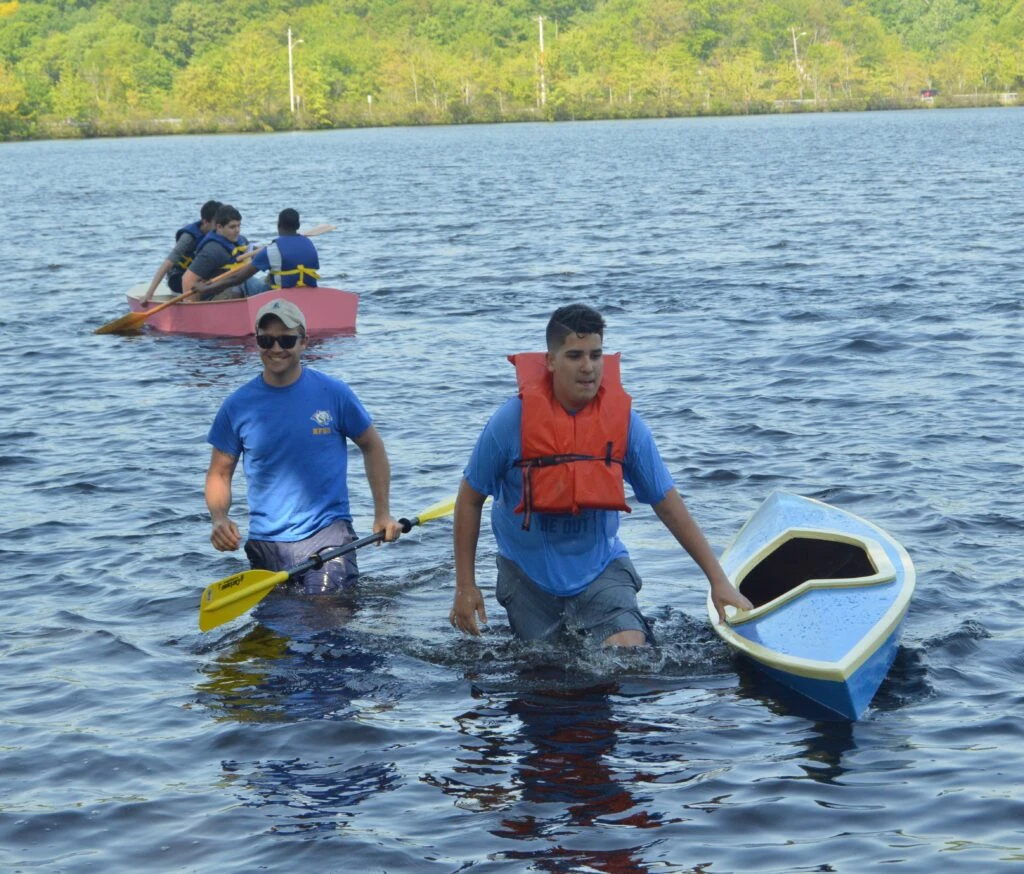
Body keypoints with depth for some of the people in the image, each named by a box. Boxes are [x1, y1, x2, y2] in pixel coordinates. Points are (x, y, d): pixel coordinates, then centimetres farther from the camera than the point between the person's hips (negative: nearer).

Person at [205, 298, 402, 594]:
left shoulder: (333, 394, -4)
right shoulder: (238, 406, -1)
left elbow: (372, 447, 7)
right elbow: (219, 473, 6)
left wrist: (383, 514, 0)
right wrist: (219, 518, -14)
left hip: (327, 532, -2)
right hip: (264, 542, 2)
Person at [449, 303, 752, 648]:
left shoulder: (624, 421, -10)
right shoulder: (513, 420, -16)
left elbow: (668, 504, -3)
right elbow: (470, 499, -4)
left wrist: (718, 580, -5)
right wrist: (465, 587, -6)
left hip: (599, 565, 1)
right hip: (528, 575, 0)